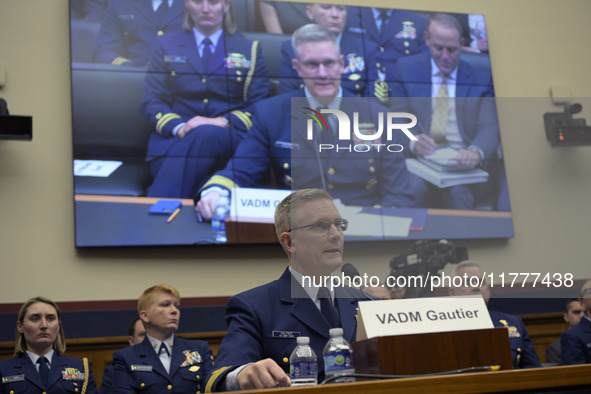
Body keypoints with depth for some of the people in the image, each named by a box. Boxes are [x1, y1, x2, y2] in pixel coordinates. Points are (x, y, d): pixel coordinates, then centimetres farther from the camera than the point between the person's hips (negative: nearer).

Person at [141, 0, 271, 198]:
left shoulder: (249, 50, 16)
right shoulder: (166, 46, 17)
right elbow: (151, 101, 9)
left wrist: (223, 122, -13)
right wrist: (179, 126, -13)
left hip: (227, 139, 0)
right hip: (174, 139, 0)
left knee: (207, 134, -38)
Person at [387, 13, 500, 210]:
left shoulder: (481, 78, 10)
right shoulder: (405, 69, 11)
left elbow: (489, 127, 0)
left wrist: (476, 151, -25)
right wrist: (413, 141, -18)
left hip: (464, 163, 0)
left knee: (458, 191, -34)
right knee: (413, 186, -33)